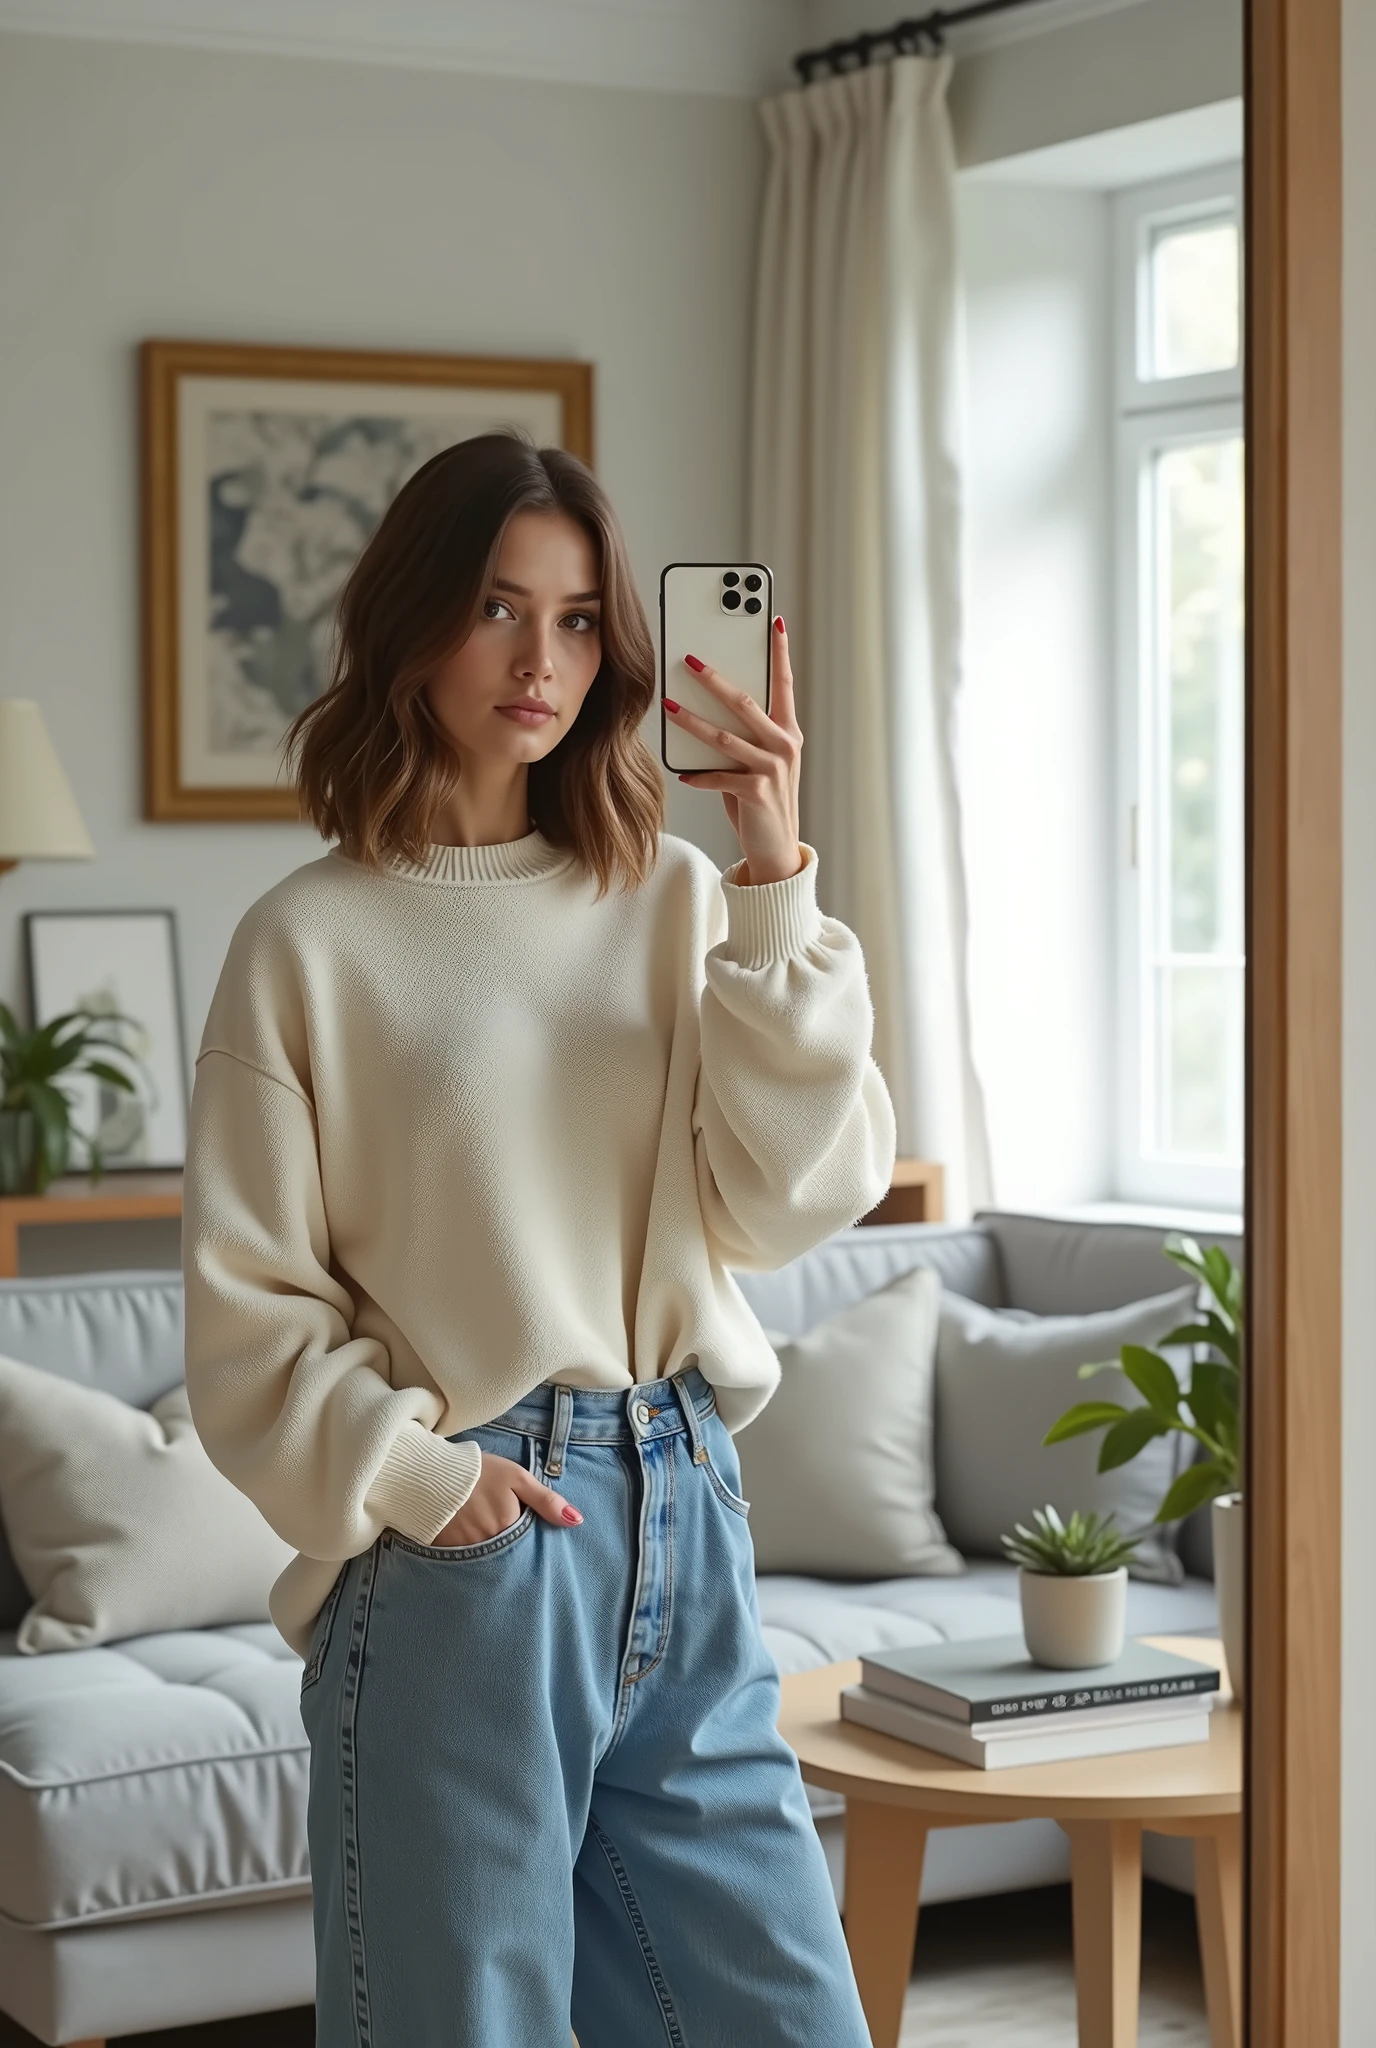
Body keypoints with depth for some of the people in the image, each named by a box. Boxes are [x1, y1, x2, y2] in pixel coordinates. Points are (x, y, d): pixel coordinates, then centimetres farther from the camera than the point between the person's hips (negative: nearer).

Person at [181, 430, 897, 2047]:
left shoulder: (672, 901, 7)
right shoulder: (313, 940, -3)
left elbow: (790, 1201, -5)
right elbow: (246, 1310, -3)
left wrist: (774, 877, -10)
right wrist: (414, 1474, -16)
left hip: (685, 1531, 4)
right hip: (456, 1559, -4)